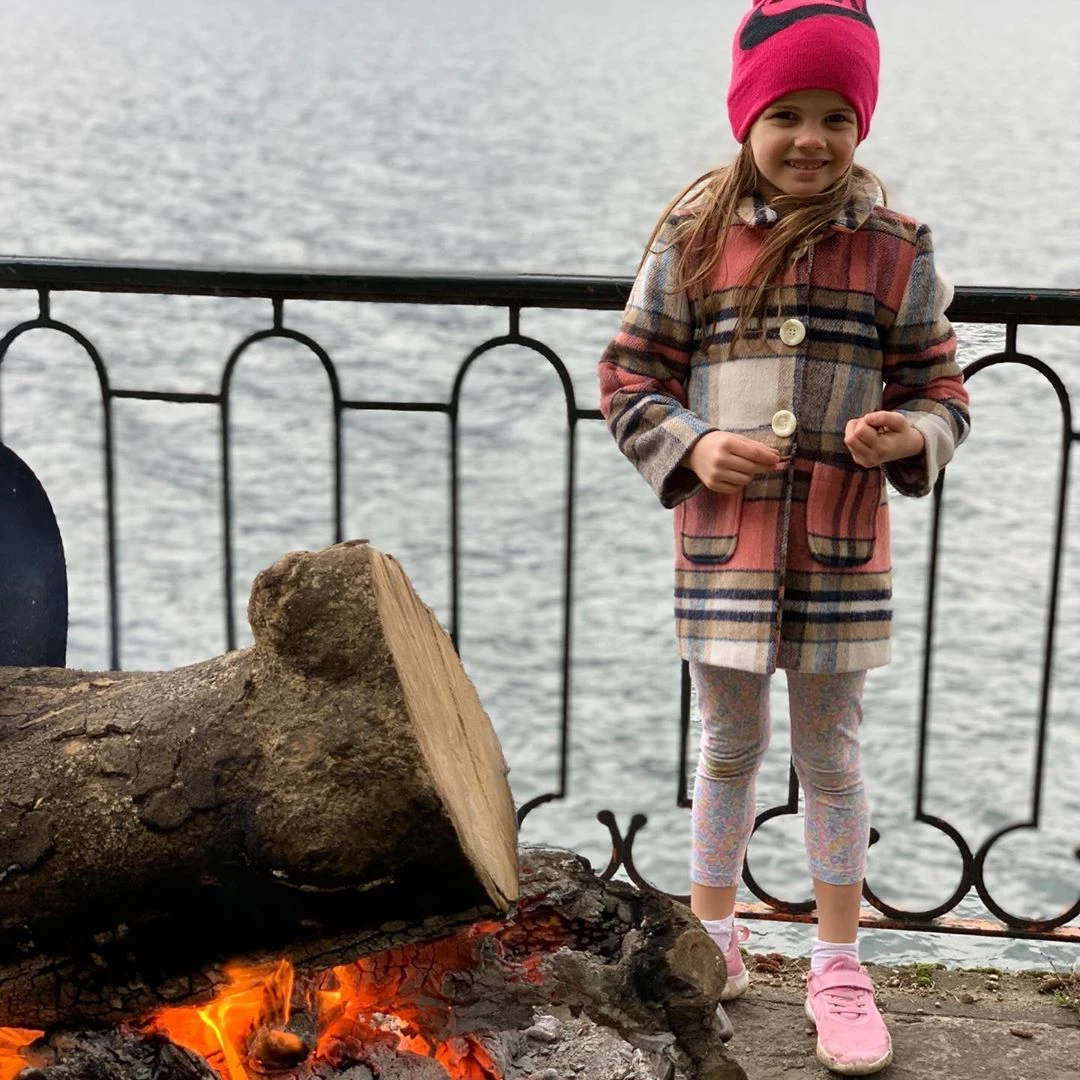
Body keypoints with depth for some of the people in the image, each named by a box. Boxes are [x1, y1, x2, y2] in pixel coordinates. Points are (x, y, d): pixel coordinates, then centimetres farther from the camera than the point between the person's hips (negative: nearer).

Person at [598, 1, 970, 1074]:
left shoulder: (896, 249, -1)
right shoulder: (693, 238, -2)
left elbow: (938, 387, 5)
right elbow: (629, 377, 2)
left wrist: (911, 437, -16)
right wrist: (693, 446, -14)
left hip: (841, 541, 0)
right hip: (722, 535, 0)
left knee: (830, 755, 10)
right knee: (729, 745, 15)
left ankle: (838, 967, 24)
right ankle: (713, 934, 33)